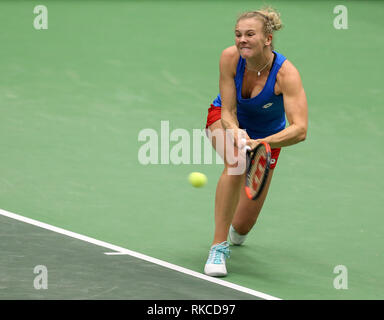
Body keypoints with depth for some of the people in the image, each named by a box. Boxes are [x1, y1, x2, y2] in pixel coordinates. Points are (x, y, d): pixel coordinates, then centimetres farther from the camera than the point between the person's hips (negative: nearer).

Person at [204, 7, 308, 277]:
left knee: (243, 225, 1)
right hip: (225, 121, 0)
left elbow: (300, 130, -43)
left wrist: (260, 143, -57)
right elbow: (228, 112, -22)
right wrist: (236, 134, -44)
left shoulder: (286, 74, -34)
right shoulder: (230, 57, -27)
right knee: (236, 161, -38)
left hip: (267, 135, 0)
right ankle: (219, 246, -27)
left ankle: (236, 232, 44)